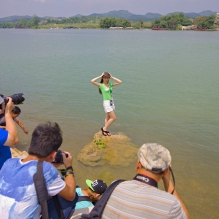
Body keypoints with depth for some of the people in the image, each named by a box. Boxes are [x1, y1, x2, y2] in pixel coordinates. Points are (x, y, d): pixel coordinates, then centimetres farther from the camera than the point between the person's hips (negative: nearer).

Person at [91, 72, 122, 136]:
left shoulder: (110, 84, 6)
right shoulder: (101, 85, -9)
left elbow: (120, 82, 7)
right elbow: (92, 81, -23)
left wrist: (112, 77, 2)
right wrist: (100, 77, -14)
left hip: (111, 102, 7)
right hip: (106, 102, -7)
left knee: (108, 117, 13)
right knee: (114, 118, -7)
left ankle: (105, 130, 23)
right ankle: (104, 128, 6)